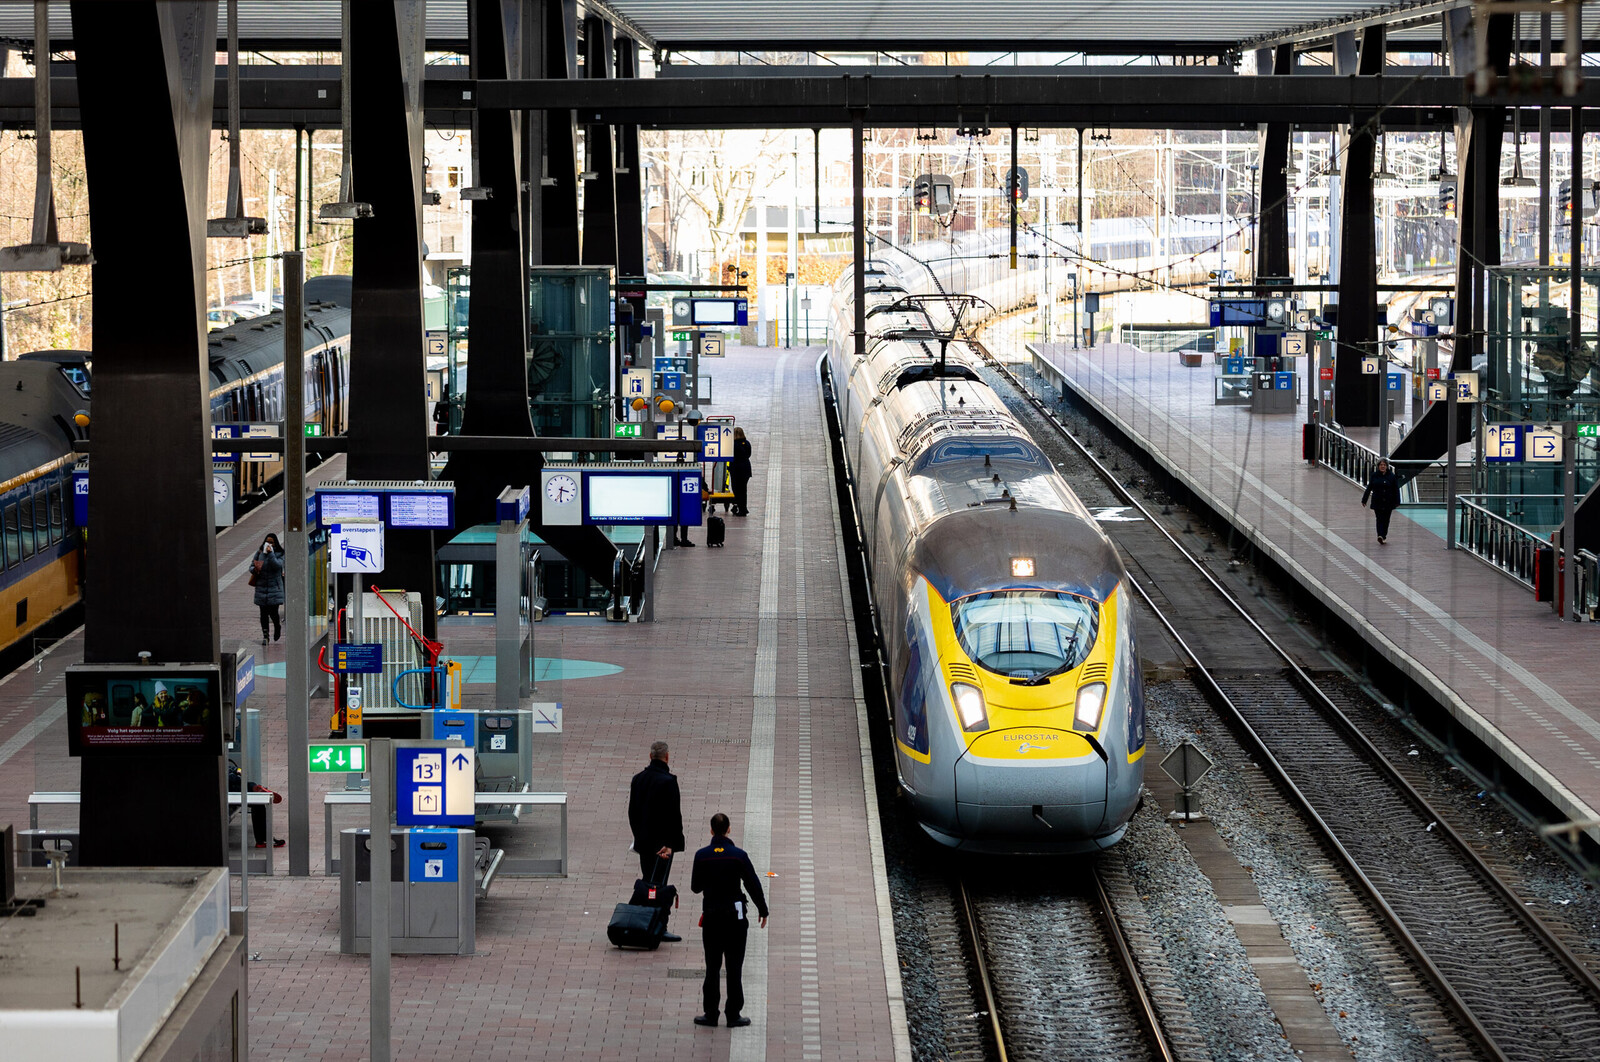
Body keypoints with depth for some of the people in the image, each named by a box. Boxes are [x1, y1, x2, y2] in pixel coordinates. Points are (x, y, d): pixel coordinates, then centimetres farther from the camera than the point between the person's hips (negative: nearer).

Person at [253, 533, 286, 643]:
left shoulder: (280, 554, -2)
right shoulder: (260, 553, 7)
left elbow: (277, 565, -19)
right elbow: (252, 565, 11)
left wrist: (270, 554, -26)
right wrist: (254, 569, -11)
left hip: (275, 588, -3)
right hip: (261, 587, 3)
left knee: (273, 612, -5)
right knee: (264, 613, 3)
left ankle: (277, 627, 27)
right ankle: (265, 636, 11)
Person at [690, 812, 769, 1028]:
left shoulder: (702, 856, -6)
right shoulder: (738, 855, -9)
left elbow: (695, 887, 1)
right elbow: (753, 884, -5)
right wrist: (763, 911, 6)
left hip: (711, 915, 1)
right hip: (735, 915, -1)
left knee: (712, 966, 9)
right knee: (734, 967, 5)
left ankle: (711, 1013, 11)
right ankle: (733, 1015, 6)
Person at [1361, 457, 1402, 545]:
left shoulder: (1392, 476, 0)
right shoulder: (1374, 476, 3)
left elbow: (1396, 490, 1)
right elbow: (1369, 488, 6)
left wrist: (1397, 502, -4)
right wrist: (1364, 500, 7)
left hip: (1388, 502, 0)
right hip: (1377, 502, 0)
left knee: (1386, 520, 7)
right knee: (1379, 519, -9)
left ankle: (1384, 536, 20)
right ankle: (1380, 536, -21)